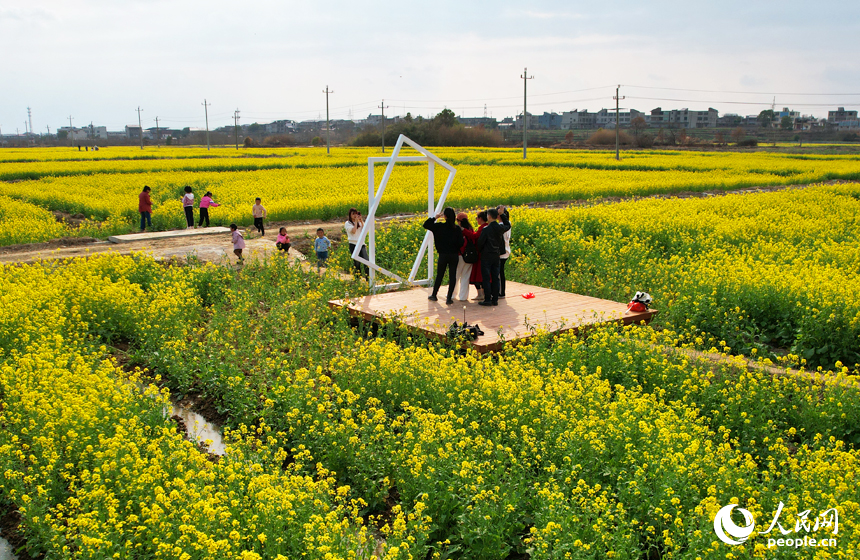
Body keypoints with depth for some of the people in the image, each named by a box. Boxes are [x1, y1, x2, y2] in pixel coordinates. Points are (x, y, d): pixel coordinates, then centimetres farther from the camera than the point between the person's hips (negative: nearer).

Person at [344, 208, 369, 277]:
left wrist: (361, 221, -2)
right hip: (353, 244, -3)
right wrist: (356, 221, -7)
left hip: (362, 244, 3)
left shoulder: (360, 222, 17)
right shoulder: (347, 223, 3)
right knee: (357, 263, -3)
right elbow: (353, 231, -13)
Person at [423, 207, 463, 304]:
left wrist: (435, 217, 2)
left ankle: (434, 295, 27)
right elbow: (460, 243, -6)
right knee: (452, 276, 6)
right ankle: (449, 298, 5)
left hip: (443, 255, -1)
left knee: (439, 275, 14)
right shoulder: (457, 229, -5)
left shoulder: (440, 226, -9)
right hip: (454, 255, 1)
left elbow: (426, 225, -4)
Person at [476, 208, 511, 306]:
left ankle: (487, 300, -3)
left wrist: (479, 251, 8)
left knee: (486, 278, -1)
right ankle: (495, 299, 11)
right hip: (496, 255, 5)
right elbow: (508, 226, 23)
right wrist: (502, 214, 20)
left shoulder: (486, 229, -16)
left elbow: (480, 242, -12)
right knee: (495, 278, 9)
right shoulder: (500, 228, 0)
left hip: (486, 255, -5)